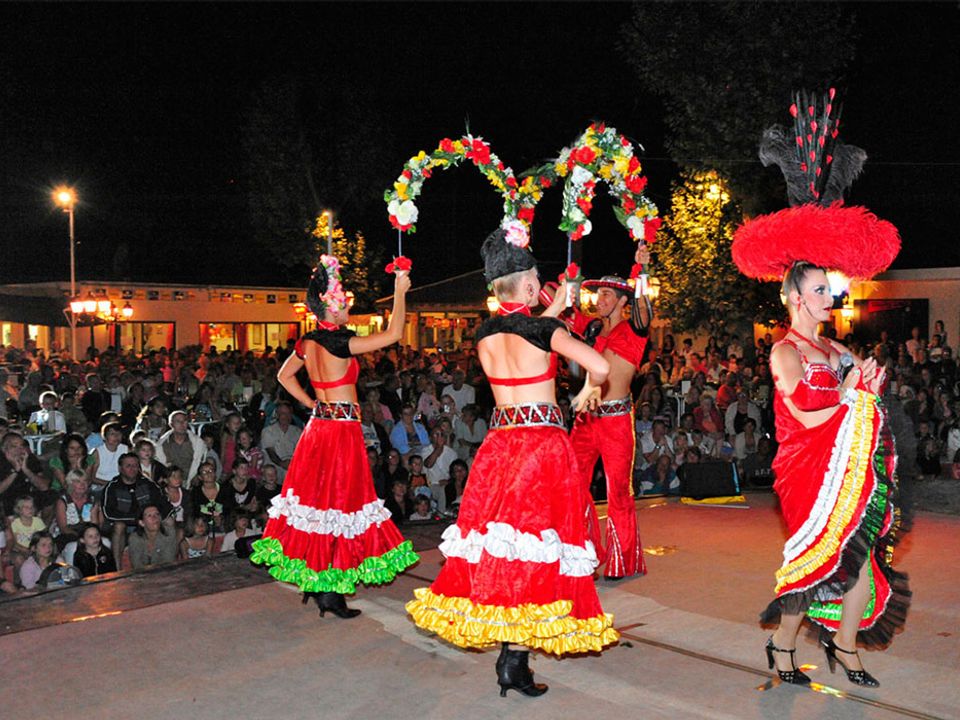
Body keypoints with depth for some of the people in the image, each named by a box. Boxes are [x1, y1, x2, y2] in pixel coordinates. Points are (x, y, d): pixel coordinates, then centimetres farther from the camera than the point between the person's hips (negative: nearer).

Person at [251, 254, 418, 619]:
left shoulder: (307, 343, 5)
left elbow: (284, 376, 21)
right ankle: (330, 592, 1)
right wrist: (400, 293, -10)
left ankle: (313, 580, 23)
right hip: (343, 429, -8)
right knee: (338, 500, -3)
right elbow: (393, 334, -20)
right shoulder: (338, 342, -18)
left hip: (318, 425, 8)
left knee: (316, 497, 13)